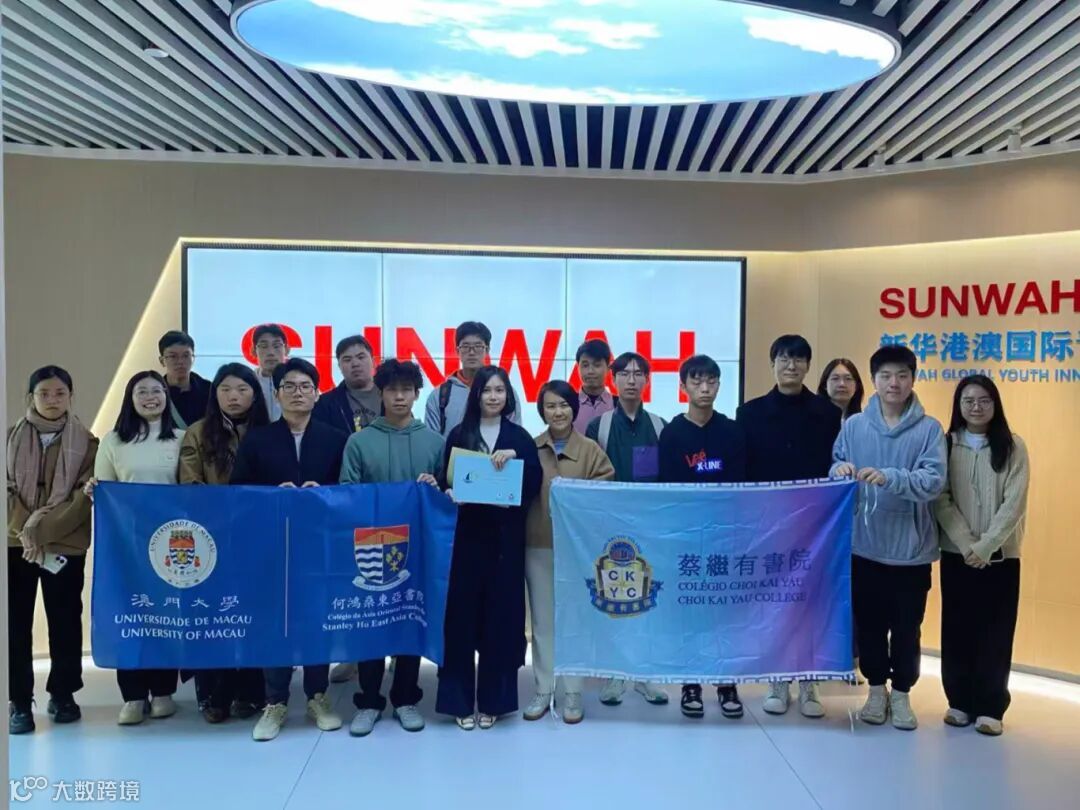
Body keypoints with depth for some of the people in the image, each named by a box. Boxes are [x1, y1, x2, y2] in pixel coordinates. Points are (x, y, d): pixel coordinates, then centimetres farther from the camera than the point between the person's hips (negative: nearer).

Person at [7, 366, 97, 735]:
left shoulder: (86, 443, 1)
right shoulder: (12, 437, 6)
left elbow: (86, 496, -6)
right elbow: (7, 489, 1)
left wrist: (42, 530, -15)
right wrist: (25, 530, -13)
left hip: (65, 546, -1)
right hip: (15, 544, 1)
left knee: (65, 622, 6)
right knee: (16, 624, 1)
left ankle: (62, 695, 21)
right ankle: (20, 701, 10)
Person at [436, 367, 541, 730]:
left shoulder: (520, 437, 6)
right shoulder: (459, 434, 7)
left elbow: (533, 486, -4)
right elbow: (446, 481, 6)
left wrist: (515, 457, -19)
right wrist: (451, 494, -15)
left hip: (505, 537, 0)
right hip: (466, 535, 0)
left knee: (501, 615, 3)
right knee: (462, 614, 1)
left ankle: (493, 699, 16)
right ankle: (460, 699, 12)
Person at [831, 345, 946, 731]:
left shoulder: (929, 429, -4)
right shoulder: (854, 425, 1)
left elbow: (934, 481, -15)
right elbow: (834, 467, 6)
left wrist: (889, 477, -30)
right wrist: (839, 469, -18)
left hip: (911, 547, -1)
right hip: (864, 544, 1)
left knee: (906, 627, 10)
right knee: (869, 623, 12)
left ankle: (901, 693, 27)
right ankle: (876, 688, 29)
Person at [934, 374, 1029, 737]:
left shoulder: (1013, 447, 1)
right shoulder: (945, 445, 3)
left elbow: (1015, 504, -7)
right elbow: (940, 500, -3)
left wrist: (985, 546, -16)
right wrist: (966, 544, -14)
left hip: (1001, 556, -1)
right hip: (956, 554, 1)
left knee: (995, 633, 2)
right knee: (957, 630, 5)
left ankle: (990, 707, 12)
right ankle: (960, 702, 17)